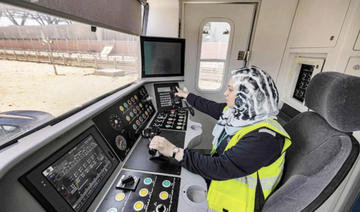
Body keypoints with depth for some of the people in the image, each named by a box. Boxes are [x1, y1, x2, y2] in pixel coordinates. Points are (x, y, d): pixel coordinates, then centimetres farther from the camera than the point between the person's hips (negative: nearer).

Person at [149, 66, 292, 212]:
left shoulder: (264, 137, -31)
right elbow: (209, 107, 7)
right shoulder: (238, 112, -7)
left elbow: (221, 168, -35)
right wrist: (186, 96, 21)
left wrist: (175, 152, -33)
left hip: (234, 198, -6)